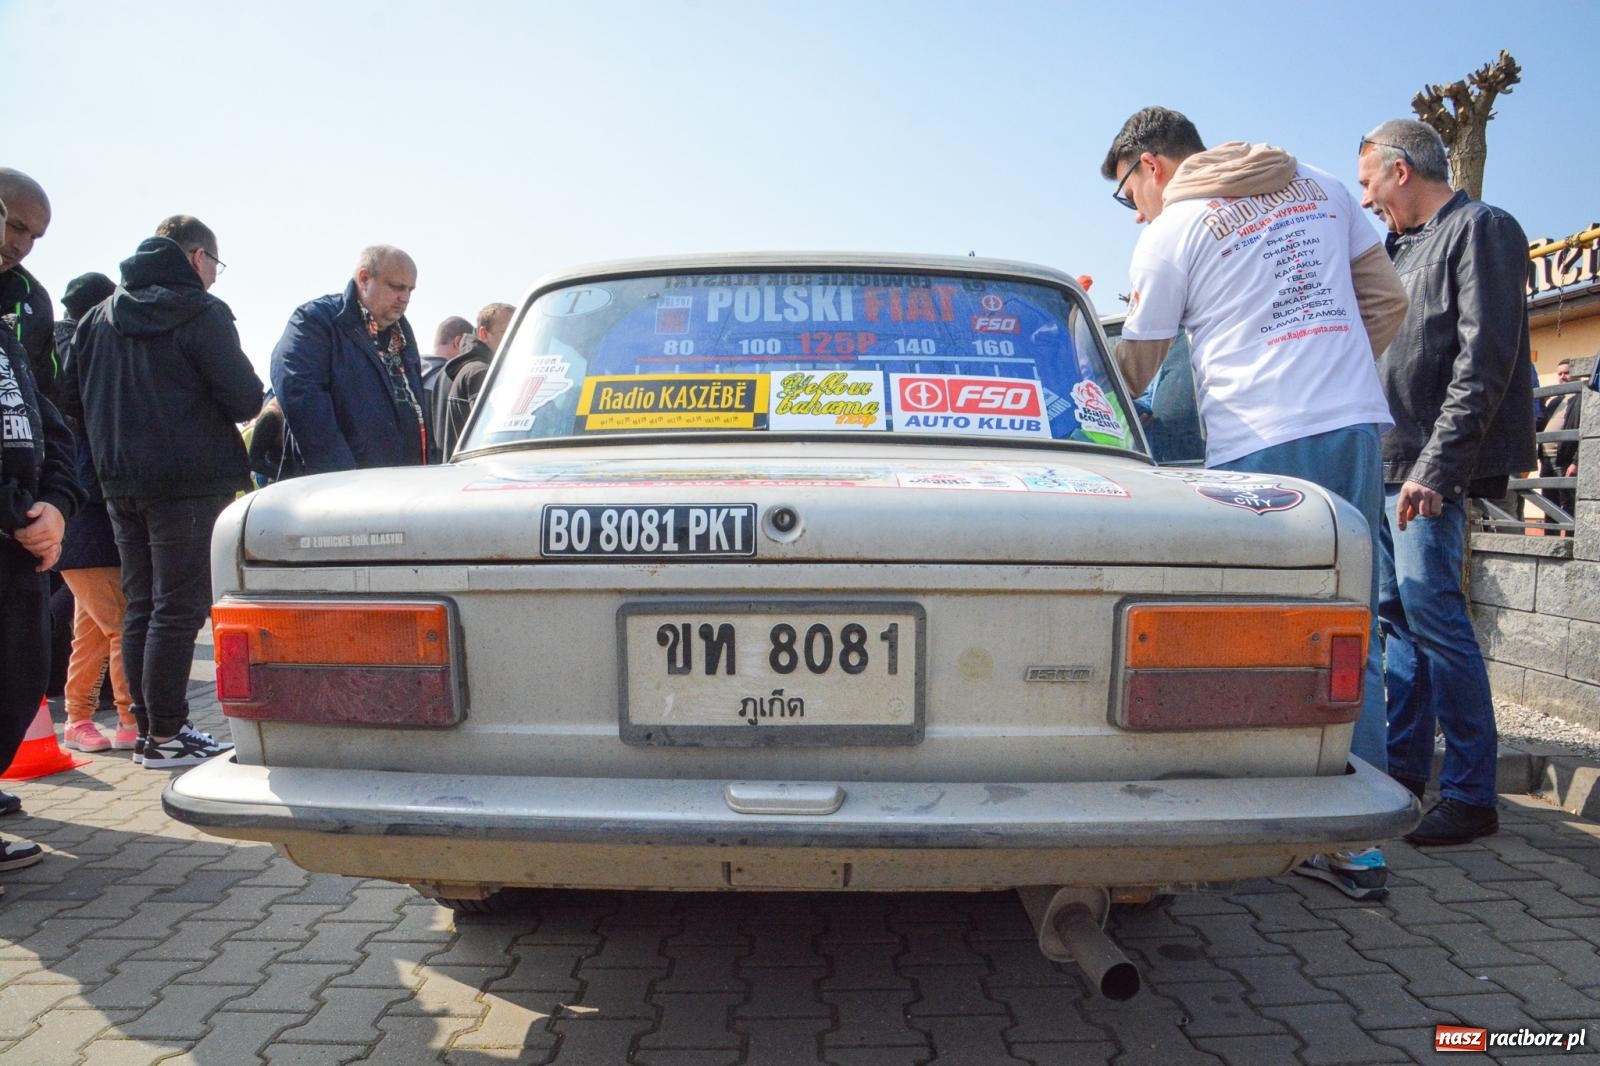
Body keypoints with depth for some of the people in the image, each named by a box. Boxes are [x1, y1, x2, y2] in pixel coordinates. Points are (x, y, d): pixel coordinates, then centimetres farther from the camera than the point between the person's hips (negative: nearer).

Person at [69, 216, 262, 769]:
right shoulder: (200, 312, -7)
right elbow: (245, 398, -12)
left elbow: (75, 391, 17)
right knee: (178, 609, -4)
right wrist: (250, 402, 10)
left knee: (141, 608, 12)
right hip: (187, 481, -7)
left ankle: (147, 726, 17)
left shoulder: (100, 317, 14)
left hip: (120, 481, 7)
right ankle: (164, 736, -3)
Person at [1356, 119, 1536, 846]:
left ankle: (1471, 797, -1)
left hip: (1430, 472, -9)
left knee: (1433, 617, -10)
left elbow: (1484, 363, -16)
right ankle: (1402, 773, 19)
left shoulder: (1482, 229, -5)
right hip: (1384, 466, 9)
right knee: (1399, 620, 10)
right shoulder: (1405, 246, 21)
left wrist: (1434, 469, -22)